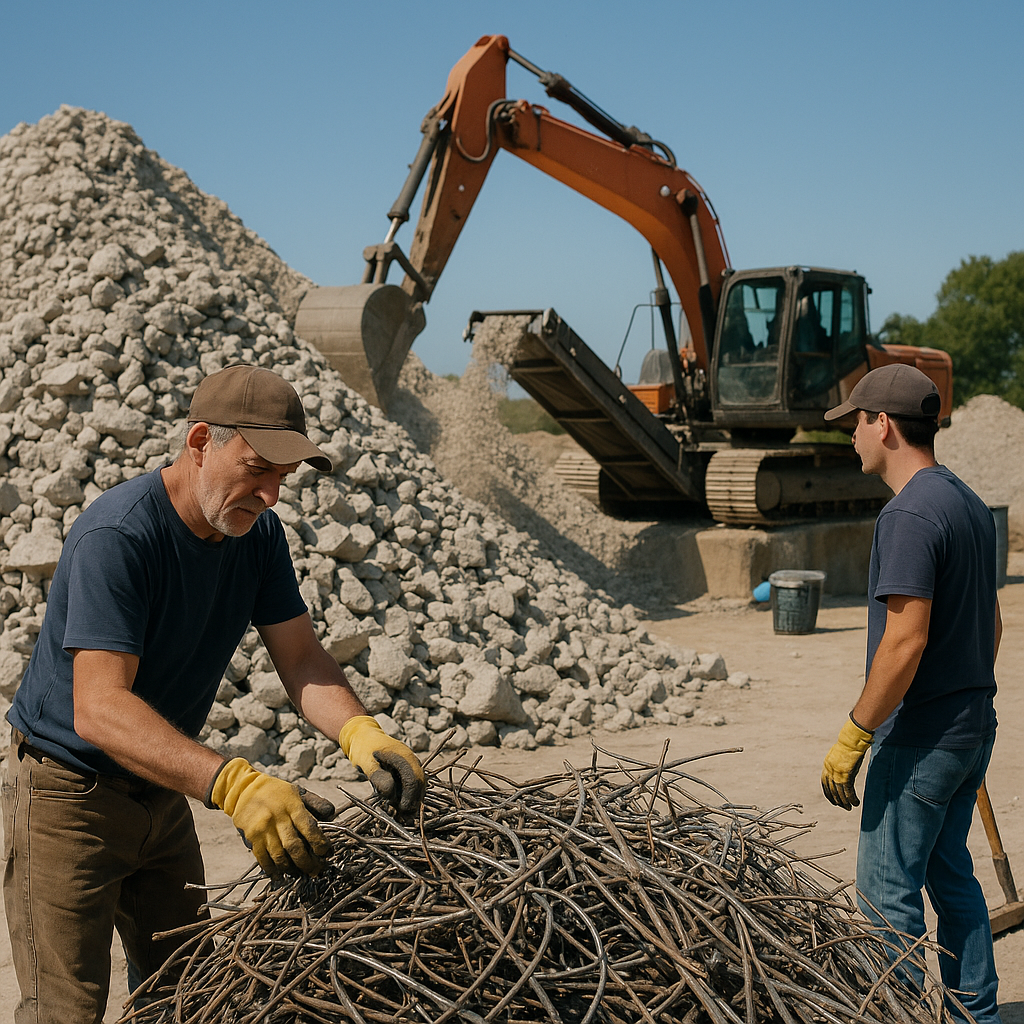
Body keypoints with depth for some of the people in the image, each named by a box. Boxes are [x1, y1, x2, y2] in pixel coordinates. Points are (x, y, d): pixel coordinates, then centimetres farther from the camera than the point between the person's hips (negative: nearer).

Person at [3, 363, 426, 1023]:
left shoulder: (258, 534, -4)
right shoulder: (117, 537, -29)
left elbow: (300, 655, -7)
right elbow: (97, 709, -38)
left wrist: (360, 733, -29)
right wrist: (232, 784, -51)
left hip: (163, 791, 8)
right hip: (70, 794, -7)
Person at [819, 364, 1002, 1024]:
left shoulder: (911, 515, -20)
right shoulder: (971, 504, 10)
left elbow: (906, 640, -25)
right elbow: (993, 622, 16)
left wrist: (852, 739, -20)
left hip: (920, 740, -10)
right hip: (973, 727, 10)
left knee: (888, 890, 0)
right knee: (951, 876, 19)